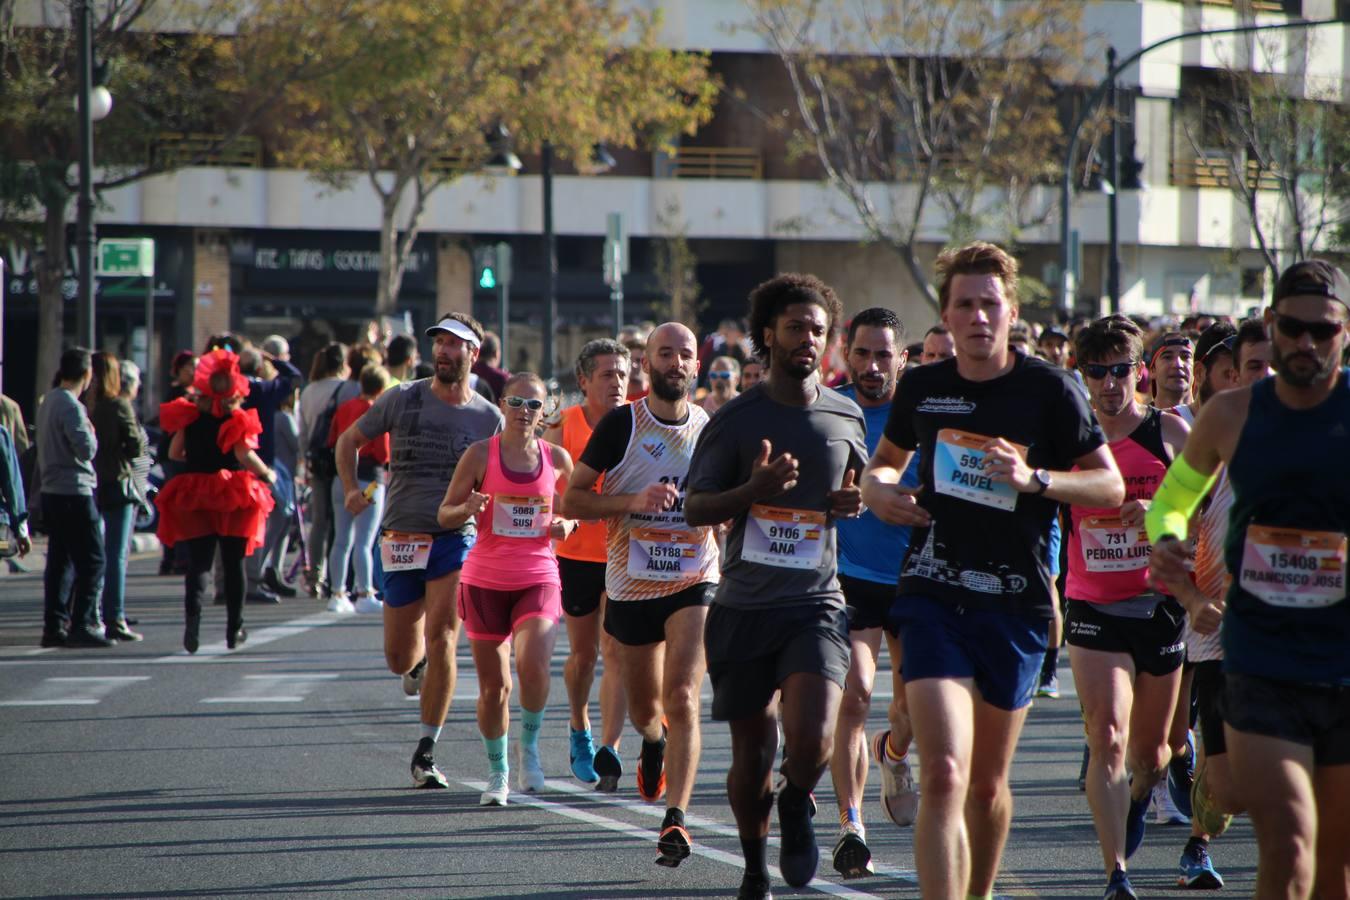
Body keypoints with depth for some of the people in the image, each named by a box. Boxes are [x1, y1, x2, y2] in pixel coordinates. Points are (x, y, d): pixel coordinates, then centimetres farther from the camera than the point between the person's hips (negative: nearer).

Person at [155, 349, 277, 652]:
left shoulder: (189, 414, 0)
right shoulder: (236, 417, -9)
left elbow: (174, 453, 5)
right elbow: (244, 454, -18)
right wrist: (267, 474, -1)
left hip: (195, 498, 2)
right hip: (233, 498, -2)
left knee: (198, 562, 1)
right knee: (234, 564, 10)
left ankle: (192, 612, -25)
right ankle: (234, 629, 15)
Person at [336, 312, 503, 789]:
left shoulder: (489, 418, 2)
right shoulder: (402, 399, 1)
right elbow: (349, 439, 12)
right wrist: (351, 488, -2)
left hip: (456, 539, -1)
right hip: (400, 537, 1)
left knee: (440, 641, -16)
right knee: (400, 657, 5)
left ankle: (426, 754, -7)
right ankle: (420, 663, 45)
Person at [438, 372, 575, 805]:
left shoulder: (557, 458, 4)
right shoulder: (481, 454, -2)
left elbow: (569, 509, 19)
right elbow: (444, 514, 1)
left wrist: (566, 524, -4)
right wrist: (468, 508, -20)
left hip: (538, 578, 0)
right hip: (485, 579, 0)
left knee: (533, 664, -23)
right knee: (493, 684, 3)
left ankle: (529, 745, 3)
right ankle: (498, 771, 24)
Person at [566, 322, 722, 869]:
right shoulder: (621, 425, -5)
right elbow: (572, 498, -5)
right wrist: (632, 501, -20)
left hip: (695, 582, -1)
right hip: (631, 583, 1)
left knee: (682, 699, -18)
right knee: (645, 708, 15)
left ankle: (675, 819, -20)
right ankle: (654, 741, 52)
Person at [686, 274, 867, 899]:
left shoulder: (846, 417, 8)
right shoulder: (736, 419, 0)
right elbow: (694, 507, 0)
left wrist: (853, 503, 0)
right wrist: (754, 489, -18)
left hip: (815, 602, 0)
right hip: (743, 607, 0)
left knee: (813, 738, -20)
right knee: (752, 753, 5)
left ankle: (796, 807, 13)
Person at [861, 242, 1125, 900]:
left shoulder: (1049, 390, -3)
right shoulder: (922, 389, 4)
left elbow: (1111, 487, -2)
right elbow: (884, 461, 23)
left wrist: (1035, 479, -18)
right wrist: (879, 490, -1)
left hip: (1016, 605, 0)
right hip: (933, 598, 0)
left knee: (988, 783, 14)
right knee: (943, 776, -17)